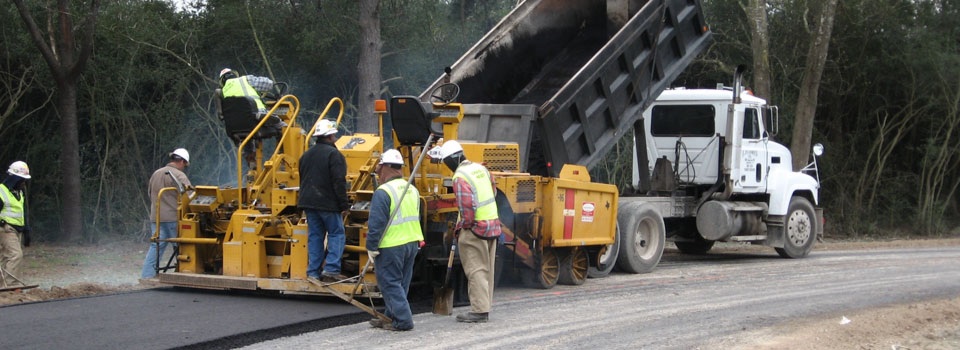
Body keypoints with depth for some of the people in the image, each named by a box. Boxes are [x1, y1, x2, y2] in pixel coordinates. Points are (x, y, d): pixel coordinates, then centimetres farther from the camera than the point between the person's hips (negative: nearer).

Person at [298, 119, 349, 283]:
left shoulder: (306, 155, 15)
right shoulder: (333, 154, -11)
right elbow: (339, 182, -16)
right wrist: (344, 205, -12)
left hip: (309, 203, 7)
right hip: (328, 203, -7)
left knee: (314, 236, 9)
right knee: (336, 234, -1)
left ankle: (313, 272, 7)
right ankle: (331, 269, -11)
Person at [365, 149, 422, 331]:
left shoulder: (383, 192, -16)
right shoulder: (413, 190, 10)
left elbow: (376, 224, -17)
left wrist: (371, 247, -10)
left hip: (391, 247, -8)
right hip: (412, 243, 8)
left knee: (390, 284, -1)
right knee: (401, 283, 15)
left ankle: (402, 320, -5)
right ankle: (391, 317, 24)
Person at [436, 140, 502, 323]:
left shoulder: (460, 177, -17)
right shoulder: (481, 169, 9)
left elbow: (467, 207, -23)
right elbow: (493, 192, 19)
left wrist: (461, 228, -9)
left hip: (475, 228, -8)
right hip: (492, 224, 8)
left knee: (475, 270, -4)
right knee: (487, 269, 14)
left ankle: (479, 310, -4)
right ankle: (485, 306, 21)